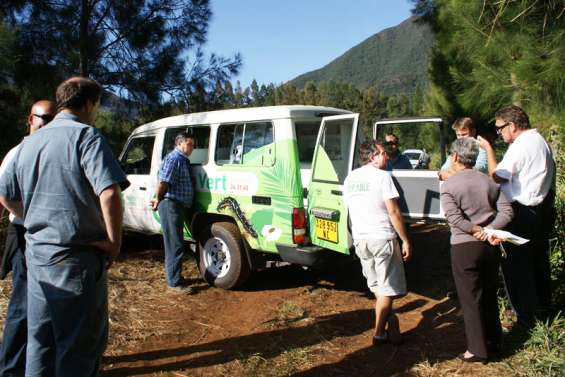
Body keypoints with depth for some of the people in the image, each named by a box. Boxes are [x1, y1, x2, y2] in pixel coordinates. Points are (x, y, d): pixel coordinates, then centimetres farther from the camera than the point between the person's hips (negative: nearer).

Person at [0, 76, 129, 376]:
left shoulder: (30, 141, 10)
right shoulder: (85, 136, -13)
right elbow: (109, 194, -26)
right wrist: (114, 241, -15)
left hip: (36, 254, 8)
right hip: (75, 258, -7)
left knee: (39, 340, 20)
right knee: (80, 345, 6)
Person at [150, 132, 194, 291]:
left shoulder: (183, 160, 19)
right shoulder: (174, 158, -13)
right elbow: (164, 182, -21)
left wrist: (159, 200, 12)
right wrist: (158, 200, -8)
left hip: (179, 206, 10)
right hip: (171, 205, -10)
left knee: (175, 243, 17)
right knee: (175, 244, -6)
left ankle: (173, 276, 28)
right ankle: (174, 281, 0)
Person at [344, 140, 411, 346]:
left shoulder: (350, 178, 10)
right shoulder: (382, 176, -11)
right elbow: (393, 211, -14)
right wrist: (405, 240, -9)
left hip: (359, 239, 7)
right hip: (382, 238, -7)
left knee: (377, 286, 19)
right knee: (388, 288, 4)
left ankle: (387, 318, 30)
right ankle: (379, 333, 7)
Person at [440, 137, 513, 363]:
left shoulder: (449, 186, -10)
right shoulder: (489, 181, 5)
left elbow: (455, 219, -21)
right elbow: (506, 212, -2)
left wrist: (478, 231, -10)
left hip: (464, 247, -5)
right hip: (490, 244, 6)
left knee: (470, 300, 5)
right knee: (489, 295, 18)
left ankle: (478, 350, 12)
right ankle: (494, 342, 31)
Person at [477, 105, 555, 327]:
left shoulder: (520, 146, -19)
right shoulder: (539, 141, 13)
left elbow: (497, 176, -16)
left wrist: (488, 148, -8)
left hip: (522, 213, -10)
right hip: (542, 209, 10)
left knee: (516, 266, 0)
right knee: (539, 261, 21)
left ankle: (527, 319, 9)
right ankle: (543, 310, 36)